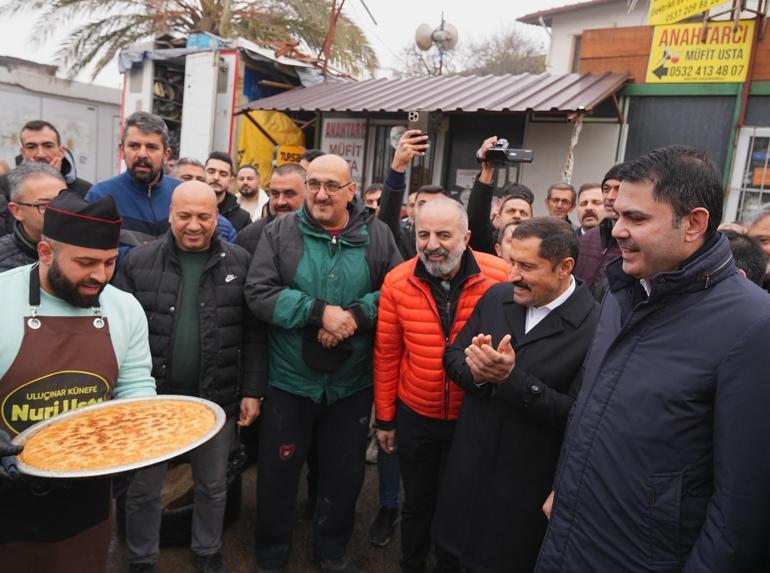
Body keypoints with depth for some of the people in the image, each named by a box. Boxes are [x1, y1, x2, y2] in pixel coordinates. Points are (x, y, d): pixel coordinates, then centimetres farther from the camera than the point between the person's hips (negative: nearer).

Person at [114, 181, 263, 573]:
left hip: (217, 399, 0)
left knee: (212, 486, 18)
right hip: (151, 397, 0)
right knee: (143, 488, 16)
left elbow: (252, 334, -1)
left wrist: (252, 391, -3)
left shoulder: (239, 263, -3)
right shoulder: (138, 261, -3)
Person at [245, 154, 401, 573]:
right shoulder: (280, 232, -6)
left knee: (344, 473, 18)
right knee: (278, 473, 14)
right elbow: (259, 294, -13)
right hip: (289, 380, -1)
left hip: (352, 383, 2)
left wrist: (356, 315, -20)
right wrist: (320, 312, -22)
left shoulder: (376, 235, -2)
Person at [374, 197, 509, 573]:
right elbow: (386, 354, -4)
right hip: (414, 416, 1)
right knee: (417, 501, 22)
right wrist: (384, 417, 2)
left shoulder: (500, 277, -18)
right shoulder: (397, 281, -12)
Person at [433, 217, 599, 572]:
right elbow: (453, 355, 3)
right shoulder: (496, 297, -3)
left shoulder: (594, 326, -21)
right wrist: (475, 372, -19)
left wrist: (511, 378, -28)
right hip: (469, 467, 5)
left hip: (529, 486, -4)